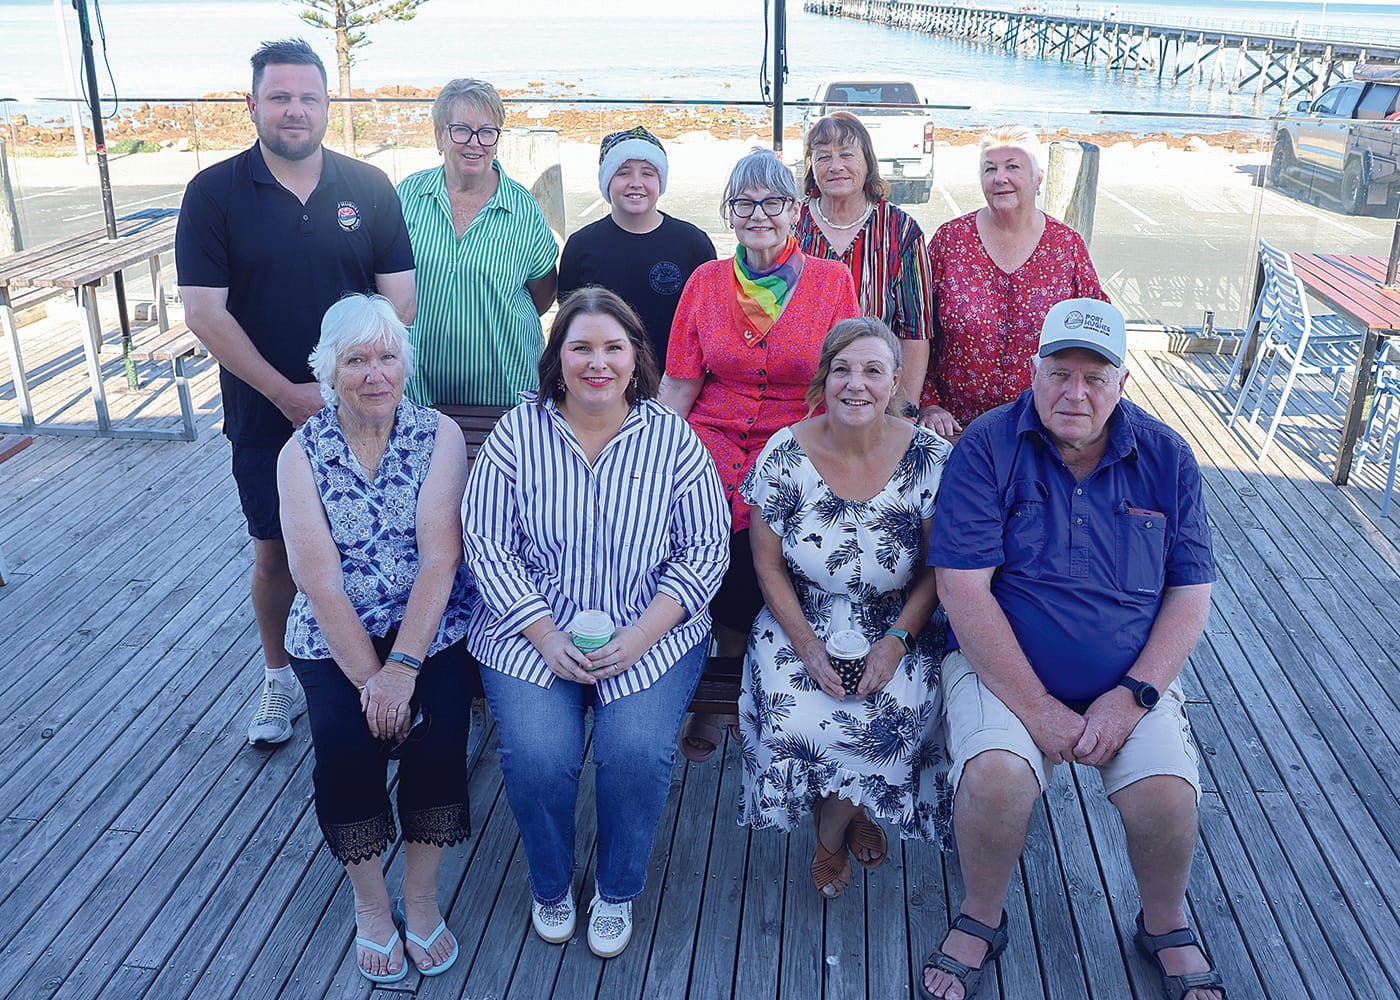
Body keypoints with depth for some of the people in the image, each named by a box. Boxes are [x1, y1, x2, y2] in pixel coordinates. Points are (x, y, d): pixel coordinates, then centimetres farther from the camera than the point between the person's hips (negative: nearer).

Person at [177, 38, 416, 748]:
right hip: (265, 416, 0)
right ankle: (280, 678, 31)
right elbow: (204, 312, -9)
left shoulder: (368, 187, -1)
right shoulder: (215, 192, -5)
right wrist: (288, 394, -14)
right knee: (274, 553, 12)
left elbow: (399, 299, -3)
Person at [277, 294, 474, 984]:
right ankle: (370, 901, 2)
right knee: (343, 738, -23)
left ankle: (421, 896, 1)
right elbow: (321, 581, -10)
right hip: (335, 636, 0)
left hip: (430, 625, 0)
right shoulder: (302, 453, -3)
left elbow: (439, 557, -13)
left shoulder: (438, 435, -4)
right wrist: (370, 678, -18)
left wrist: (402, 667, -21)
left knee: (437, 729, -23)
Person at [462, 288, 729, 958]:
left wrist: (640, 637, -13)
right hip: (533, 630, 0)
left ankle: (617, 892, 10)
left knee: (636, 753, -22)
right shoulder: (517, 432, -1)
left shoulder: (671, 437, -1)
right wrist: (547, 637, -13)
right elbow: (486, 543, -3)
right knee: (537, 756, -21)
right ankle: (549, 887, 13)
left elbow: (706, 548, -1)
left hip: (650, 633, 0)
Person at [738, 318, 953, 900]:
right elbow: (768, 564, -2)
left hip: (895, 626, 0)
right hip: (800, 621, 0)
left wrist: (895, 642, -16)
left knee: (896, 719, -26)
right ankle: (851, 813, 13)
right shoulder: (784, 454, -8)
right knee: (797, 725, -24)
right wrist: (807, 644, -14)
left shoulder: (929, 458, -8)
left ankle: (832, 831, 9)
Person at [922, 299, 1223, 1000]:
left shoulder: (1165, 457, 0)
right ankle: (981, 920, 4)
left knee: (1168, 797, -20)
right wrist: (1038, 710, -18)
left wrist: (1131, 698, -13)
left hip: (1130, 678, 3)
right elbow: (963, 588, -16)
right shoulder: (989, 447, -10)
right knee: (995, 776, -28)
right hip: (1003, 670, -2)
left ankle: (1166, 928, 15)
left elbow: (1191, 594, 1)